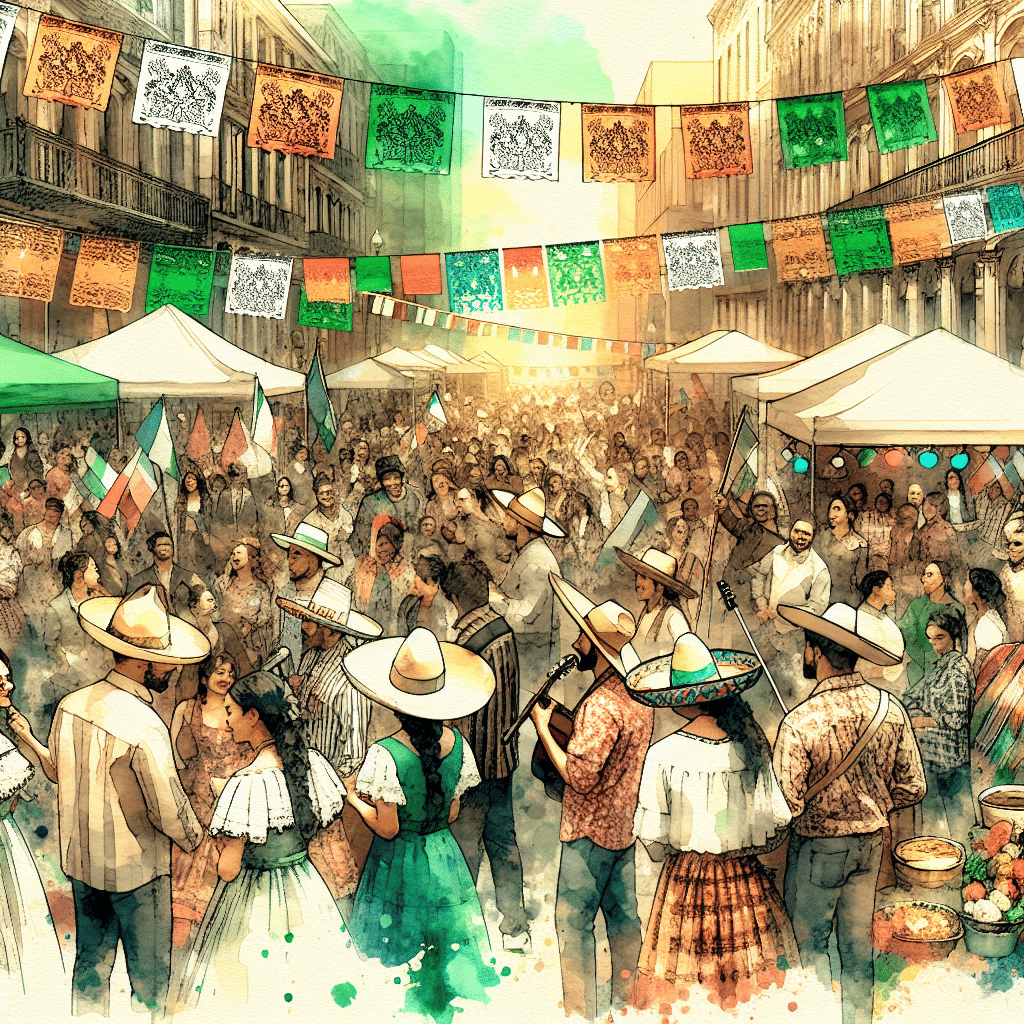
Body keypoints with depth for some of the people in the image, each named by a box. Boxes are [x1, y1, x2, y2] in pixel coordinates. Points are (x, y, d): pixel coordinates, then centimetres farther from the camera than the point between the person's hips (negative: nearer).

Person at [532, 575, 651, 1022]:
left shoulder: (602, 705, -26)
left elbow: (579, 776, -26)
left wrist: (542, 728, -19)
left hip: (590, 830, -9)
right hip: (626, 823, 9)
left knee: (573, 922, 3)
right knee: (623, 915, 18)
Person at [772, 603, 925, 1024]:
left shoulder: (801, 721, -25)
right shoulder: (890, 708, -9)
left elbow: (787, 805, -26)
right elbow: (912, 788, -2)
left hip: (818, 847, -5)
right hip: (870, 844, 5)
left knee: (810, 943, 13)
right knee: (858, 942, 19)